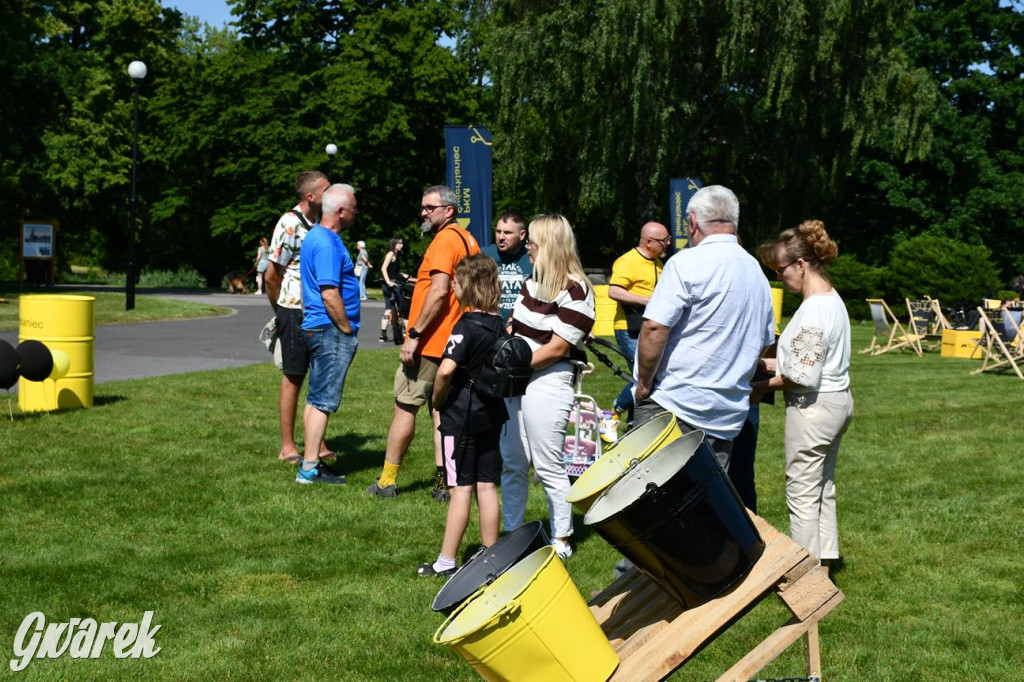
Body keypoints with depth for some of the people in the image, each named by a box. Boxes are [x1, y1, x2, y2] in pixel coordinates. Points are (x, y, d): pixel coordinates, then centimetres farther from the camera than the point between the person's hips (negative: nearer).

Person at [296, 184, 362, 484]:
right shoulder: (327, 245, -18)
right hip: (330, 329, -10)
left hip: (316, 328, 11)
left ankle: (311, 460, 19)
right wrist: (348, 330, -13)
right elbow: (330, 294, -23)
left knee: (316, 398, 13)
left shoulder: (315, 236, 15)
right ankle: (310, 468, -6)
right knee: (324, 401, -7)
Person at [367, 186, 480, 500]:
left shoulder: (445, 240, -14)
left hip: (429, 343, -9)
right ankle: (444, 482, 6)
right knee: (441, 410, 10)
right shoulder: (467, 240, 16)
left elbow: (439, 291, -23)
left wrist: (414, 334, -22)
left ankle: (387, 482, 3)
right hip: (454, 343, 9)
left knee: (405, 407, -2)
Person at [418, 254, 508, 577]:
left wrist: (438, 399, -11)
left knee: (461, 489, -3)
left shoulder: (466, 325, -17)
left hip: (461, 416, -7)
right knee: (487, 486, 11)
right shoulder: (499, 324, 6)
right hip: (492, 413, 7)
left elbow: (446, 369, -27)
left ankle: (446, 562, 3)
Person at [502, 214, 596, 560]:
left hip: (547, 383, -9)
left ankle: (561, 541, 10)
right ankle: (512, 534, 24)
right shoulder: (535, 281, 12)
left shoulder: (574, 292, -15)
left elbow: (556, 348, -16)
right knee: (511, 464, 13)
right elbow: (514, 324, 19)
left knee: (548, 467, -1)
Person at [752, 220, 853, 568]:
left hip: (813, 407, -10)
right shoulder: (832, 299, 9)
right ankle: (824, 561, 27)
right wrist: (772, 363, 11)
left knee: (802, 494, -1)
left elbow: (804, 376, -24)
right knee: (823, 489, 18)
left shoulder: (813, 309, -22)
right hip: (837, 400, 10)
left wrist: (764, 386, -11)